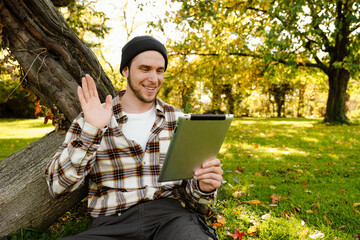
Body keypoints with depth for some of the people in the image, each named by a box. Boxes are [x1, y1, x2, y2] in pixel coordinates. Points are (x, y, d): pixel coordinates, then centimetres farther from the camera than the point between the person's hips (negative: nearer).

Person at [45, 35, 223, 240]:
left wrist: (204, 187, -10)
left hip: (170, 215, 1)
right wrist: (90, 131, -15)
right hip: (113, 223, 0)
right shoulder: (90, 119, 5)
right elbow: (58, 185, -4)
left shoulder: (178, 120, 11)